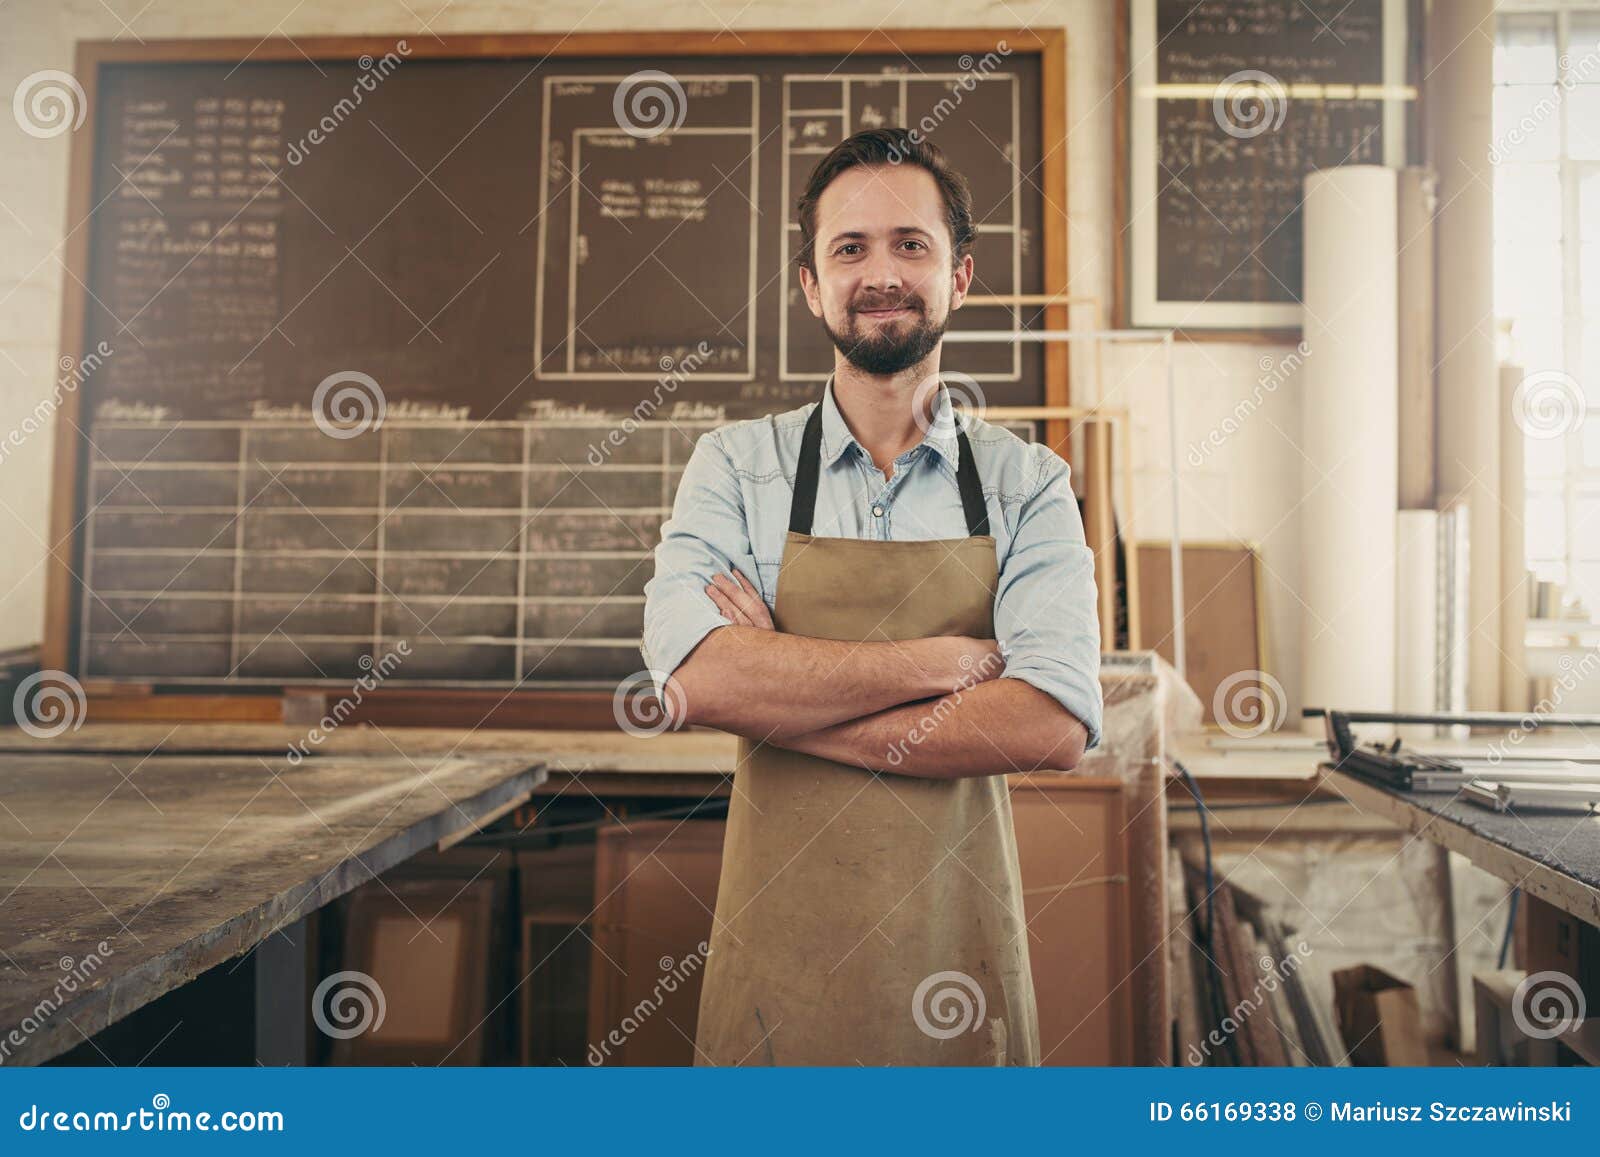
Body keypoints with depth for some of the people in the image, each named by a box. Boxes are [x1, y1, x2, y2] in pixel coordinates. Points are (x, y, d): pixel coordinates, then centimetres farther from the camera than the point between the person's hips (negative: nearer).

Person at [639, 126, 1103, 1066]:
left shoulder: (1027, 484, -1)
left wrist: (782, 696, -16)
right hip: (777, 951, 0)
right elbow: (696, 677, -18)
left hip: (958, 951, 1)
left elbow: (1054, 726, -15)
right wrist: (951, 660, -15)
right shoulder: (735, 467, -2)